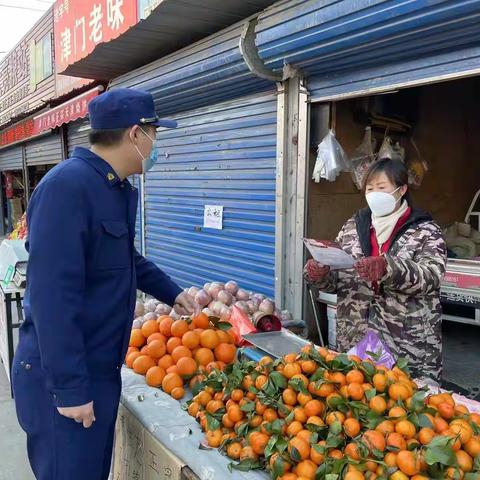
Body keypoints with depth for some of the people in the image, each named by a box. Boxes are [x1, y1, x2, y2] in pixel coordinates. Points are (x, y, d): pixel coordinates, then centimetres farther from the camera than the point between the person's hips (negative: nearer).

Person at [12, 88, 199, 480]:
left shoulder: (118, 190, 8)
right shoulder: (67, 186, -22)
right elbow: (52, 295, -26)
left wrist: (172, 293, 28)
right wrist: (70, 388, -24)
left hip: (101, 369, 9)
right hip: (65, 378, -9)